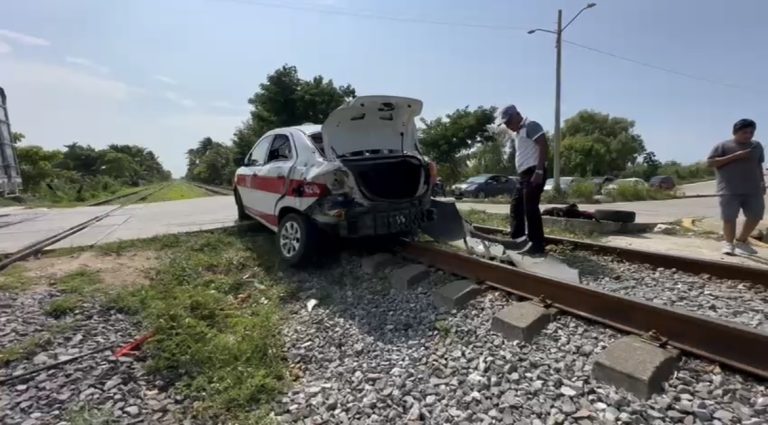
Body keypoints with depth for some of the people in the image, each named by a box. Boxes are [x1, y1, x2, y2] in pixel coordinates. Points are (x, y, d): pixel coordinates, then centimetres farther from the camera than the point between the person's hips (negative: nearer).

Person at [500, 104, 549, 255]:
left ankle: (537, 245, -7)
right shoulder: (518, 133, 23)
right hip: (524, 175, 10)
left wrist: (539, 171, -24)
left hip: (534, 173, -10)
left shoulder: (531, 126, -5)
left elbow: (543, 146, -17)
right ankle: (517, 240, 19)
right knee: (516, 208, 12)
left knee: (531, 209, -12)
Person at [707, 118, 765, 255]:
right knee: (729, 217, -4)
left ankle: (742, 241, 24)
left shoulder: (757, 146, 15)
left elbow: (759, 165, 23)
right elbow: (710, 162, -10)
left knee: (755, 215, 6)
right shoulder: (723, 146, -1)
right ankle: (728, 243, 11)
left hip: (753, 189, 5)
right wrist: (735, 156, -15)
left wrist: (762, 181, 15)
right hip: (730, 190, -5)